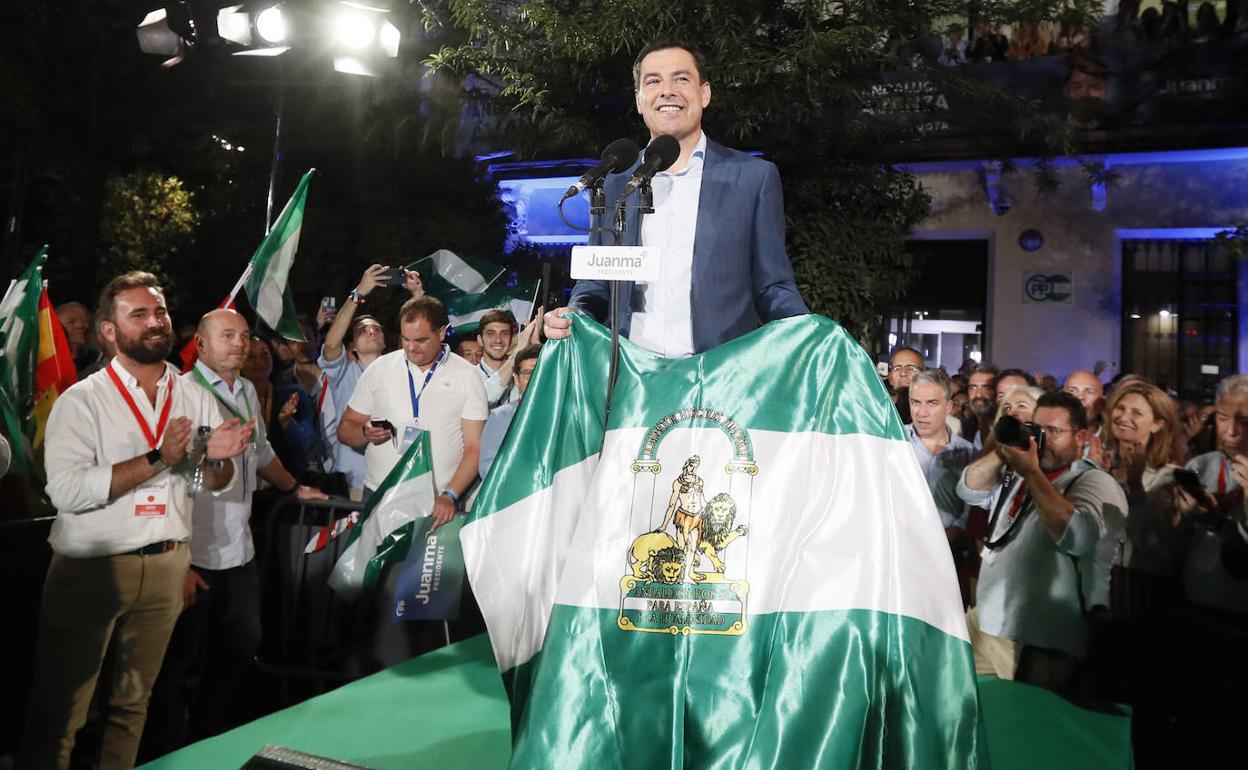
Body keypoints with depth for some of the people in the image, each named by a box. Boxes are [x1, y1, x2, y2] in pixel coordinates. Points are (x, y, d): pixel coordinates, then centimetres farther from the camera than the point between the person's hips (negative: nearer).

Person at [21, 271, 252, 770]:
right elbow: (66, 490, -21)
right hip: (91, 568, -4)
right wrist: (159, 458, -21)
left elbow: (219, 484, 7)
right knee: (57, 714, 4)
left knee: (133, 704, 18)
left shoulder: (195, 399, 4)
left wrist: (217, 458, -15)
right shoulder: (81, 401, -8)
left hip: (166, 565, 4)